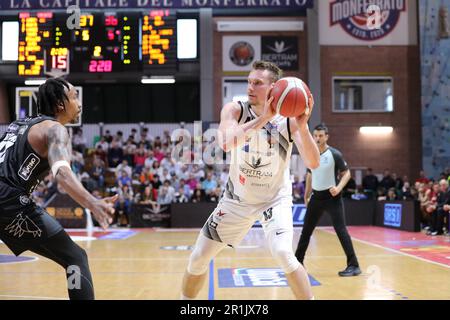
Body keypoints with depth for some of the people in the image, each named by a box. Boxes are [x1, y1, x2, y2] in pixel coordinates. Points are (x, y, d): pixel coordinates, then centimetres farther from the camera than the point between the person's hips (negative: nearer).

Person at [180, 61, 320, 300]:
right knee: (198, 259, 6)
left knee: (283, 254, -26)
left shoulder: (288, 119, -16)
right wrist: (262, 119, -42)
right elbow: (226, 143, -35)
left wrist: (302, 126, -38)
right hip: (237, 198, 2)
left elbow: (313, 164, -24)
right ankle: (185, 299, 32)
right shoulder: (235, 110, -15)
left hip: (275, 199, -2)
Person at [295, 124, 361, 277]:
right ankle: (298, 261, 23)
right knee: (306, 230, 10)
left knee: (340, 230, -10)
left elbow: (347, 173, -7)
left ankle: (354, 265, -5)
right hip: (316, 196, 6)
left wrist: (339, 188, -24)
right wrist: (307, 195, 18)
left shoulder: (335, 154, -11)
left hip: (332, 196, -5)